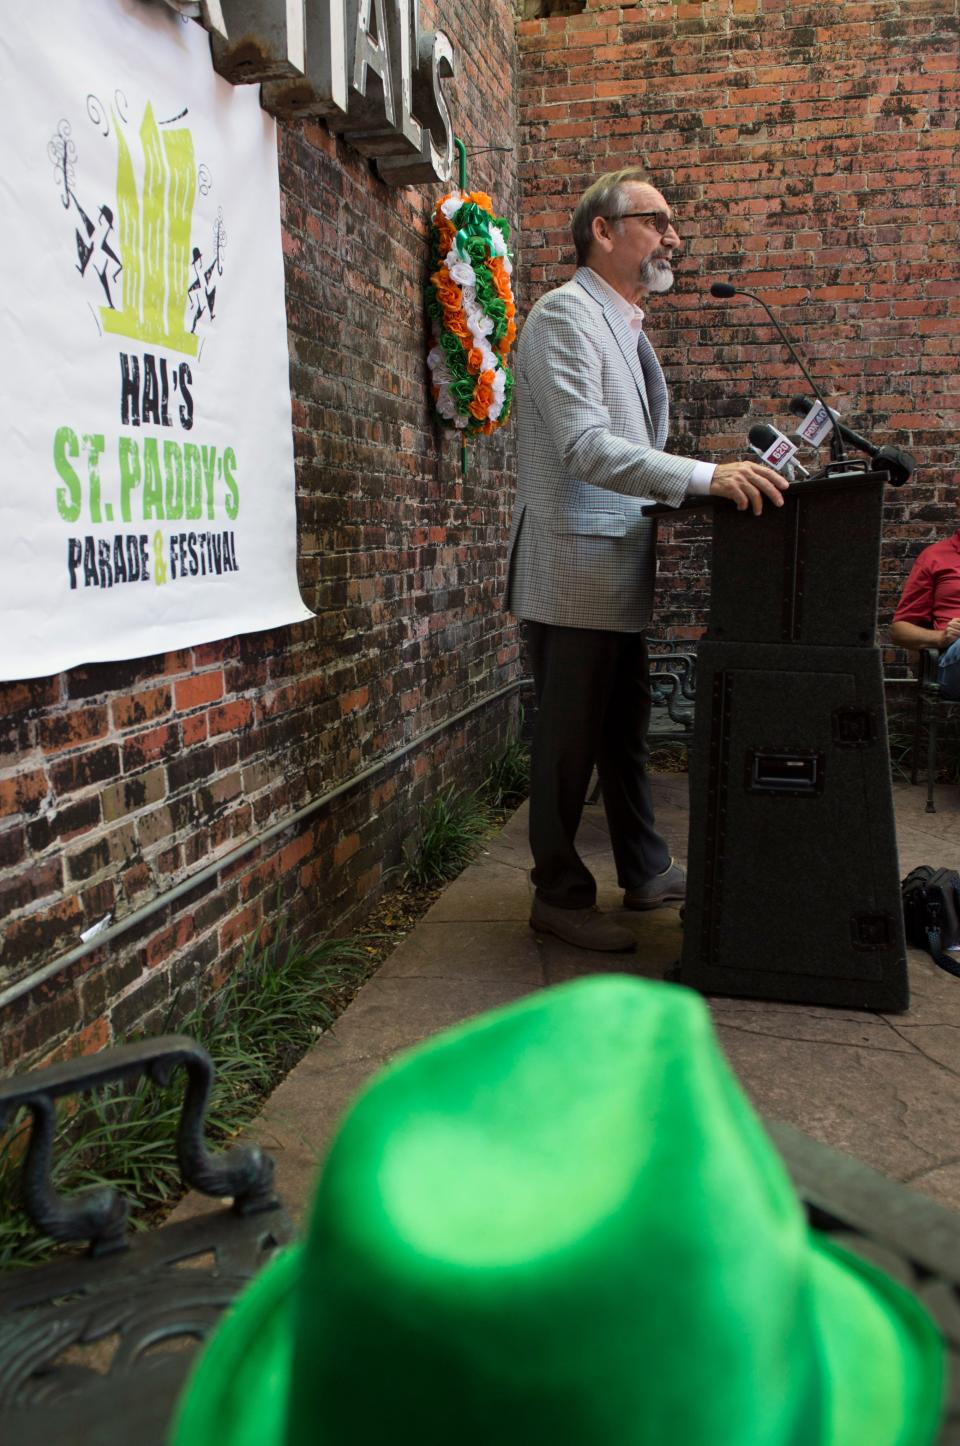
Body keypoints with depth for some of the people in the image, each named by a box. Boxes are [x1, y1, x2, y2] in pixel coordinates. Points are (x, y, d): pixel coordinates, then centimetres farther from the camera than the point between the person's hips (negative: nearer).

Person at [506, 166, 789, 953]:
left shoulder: (627, 326, 18)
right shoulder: (564, 317, -12)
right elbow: (587, 448, -25)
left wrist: (716, 480, 9)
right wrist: (706, 476, -30)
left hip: (621, 569, 10)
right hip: (574, 569, -10)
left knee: (627, 731, 18)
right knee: (570, 739, 0)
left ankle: (647, 871, 32)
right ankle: (561, 895, 14)